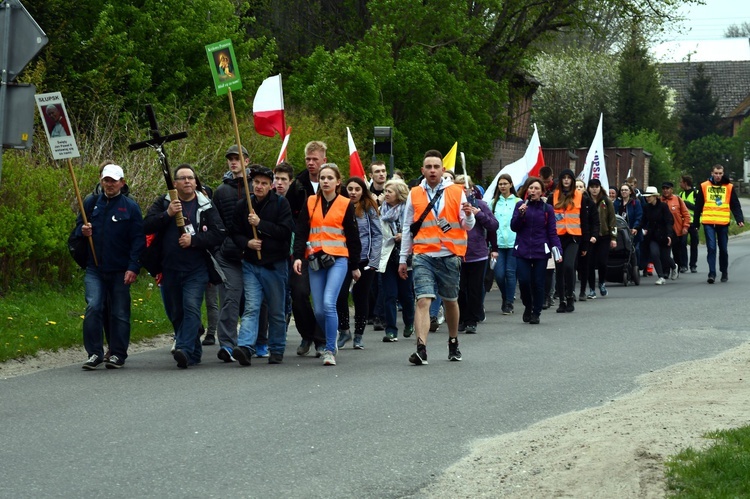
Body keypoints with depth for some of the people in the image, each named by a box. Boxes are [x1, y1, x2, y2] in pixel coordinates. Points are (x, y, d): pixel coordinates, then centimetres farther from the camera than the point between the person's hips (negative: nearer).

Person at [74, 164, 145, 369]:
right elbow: (77, 229, 19)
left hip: (120, 270, -2)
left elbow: (138, 240, -2)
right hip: (94, 269, 2)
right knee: (93, 307, -11)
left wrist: (133, 268, -11)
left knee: (120, 312, 4)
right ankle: (94, 353, -5)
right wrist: (83, 231, -7)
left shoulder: (130, 207, 1)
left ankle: (117, 354, 14)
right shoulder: (91, 203, 9)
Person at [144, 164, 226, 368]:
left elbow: (219, 234, -5)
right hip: (169, 269, 3)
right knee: (175, 313, 10)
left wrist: (193, 240, -15)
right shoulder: (163, 203, 7)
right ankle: (194, 352, 23)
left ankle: (185, 350, -28)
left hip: (196, 270, -3)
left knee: (191, 308, -19)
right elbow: (147, 226, -4)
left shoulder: (205, 206, 2)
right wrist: (168, 214, -17)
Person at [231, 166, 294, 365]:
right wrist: (247, 243, -11)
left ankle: (276, 349, 19)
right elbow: (235, 233, 9)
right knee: (251, 308, -11)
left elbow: (286, 231, -12)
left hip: (275, 265, -1)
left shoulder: (280, 203, -3)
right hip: (250, 264, 1)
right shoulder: (243, 205, 5)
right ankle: (245, 347, -24)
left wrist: (260, 224, -17)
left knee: (276, 311, 8)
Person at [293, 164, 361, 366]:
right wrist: (298, 256, -7)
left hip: (338, 260, -3)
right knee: (318, 310, 2)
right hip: (315, 260, 3)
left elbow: (352, 237, 8)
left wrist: (355, 266, 10)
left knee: (329, 304, -18)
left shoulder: (345, 205, 4)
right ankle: (332, 338, 30)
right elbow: (301, 232, 6)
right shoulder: (310, 203, 9)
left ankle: (330, 350, -11)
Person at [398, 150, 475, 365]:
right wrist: (403, 259, 12)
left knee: (450, 301, 14)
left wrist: (468, 216, -19)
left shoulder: (456, 192, 3)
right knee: (423, 300, -15)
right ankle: (421, 348, -23)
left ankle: (453, 342, 33)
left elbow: (468, 226, 4)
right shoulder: (414, 195, 7)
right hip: (423, 256, 0)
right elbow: (407, 228, 13)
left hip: (449, 256, 0)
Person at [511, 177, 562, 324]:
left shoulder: (547, 209, 3)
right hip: (522, 250, 0)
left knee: (538, 283, 0)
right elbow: (514, 227, 1)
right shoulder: (520, 205, 5)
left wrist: (558, 251, -11)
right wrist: (521, 214, -16)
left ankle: (536, 313, 14)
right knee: (524, 281, -7)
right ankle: (527, 307, 19)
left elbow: (552, 232, 1)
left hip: (541, 251, 0)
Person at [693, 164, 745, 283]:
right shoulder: (704, 186, 4)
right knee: (711, 248, -9)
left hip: (723, 223, 1)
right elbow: (698, 206, 8)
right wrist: (696, 223, 7)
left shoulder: (729, 187, 4)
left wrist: (740, 219, -10)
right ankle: (712, 273, -10)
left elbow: (735, 206, 3)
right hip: (708, 223, -1)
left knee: (723, 249, 9)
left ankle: (724, 272, 23)